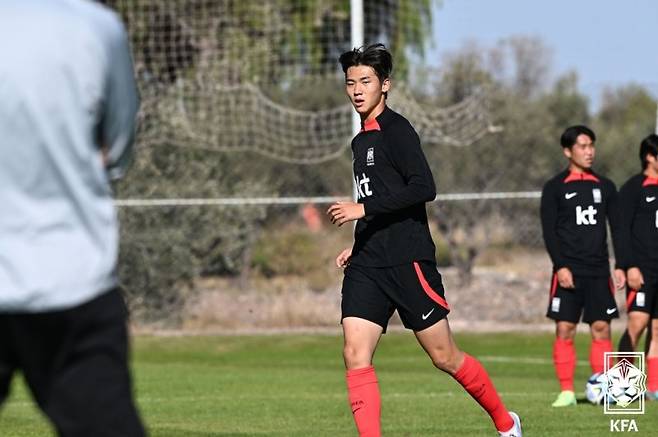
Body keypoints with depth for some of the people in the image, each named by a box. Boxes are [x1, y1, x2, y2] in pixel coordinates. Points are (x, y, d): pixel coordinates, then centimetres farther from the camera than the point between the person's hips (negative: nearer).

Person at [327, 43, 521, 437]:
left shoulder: (396, 130, -9)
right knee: (356, 356, -9)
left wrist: (363, 209, -21)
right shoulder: (362, 140, 18)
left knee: (444, 356, 2)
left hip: (409, 261, -8)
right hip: (367, 267, 8)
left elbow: (423, 188, -21)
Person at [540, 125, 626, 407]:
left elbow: (616, 228, 13)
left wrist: (621, 265, 3)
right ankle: (566, 392, -2)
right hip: (568, 270, -3)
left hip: (599, 270, 3)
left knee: (601, 328, -2)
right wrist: (560, 265, -13)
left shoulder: (605, 187, 12)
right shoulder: (555, 188, 3)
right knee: (564, 329, -6)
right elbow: (549, 230, -2)